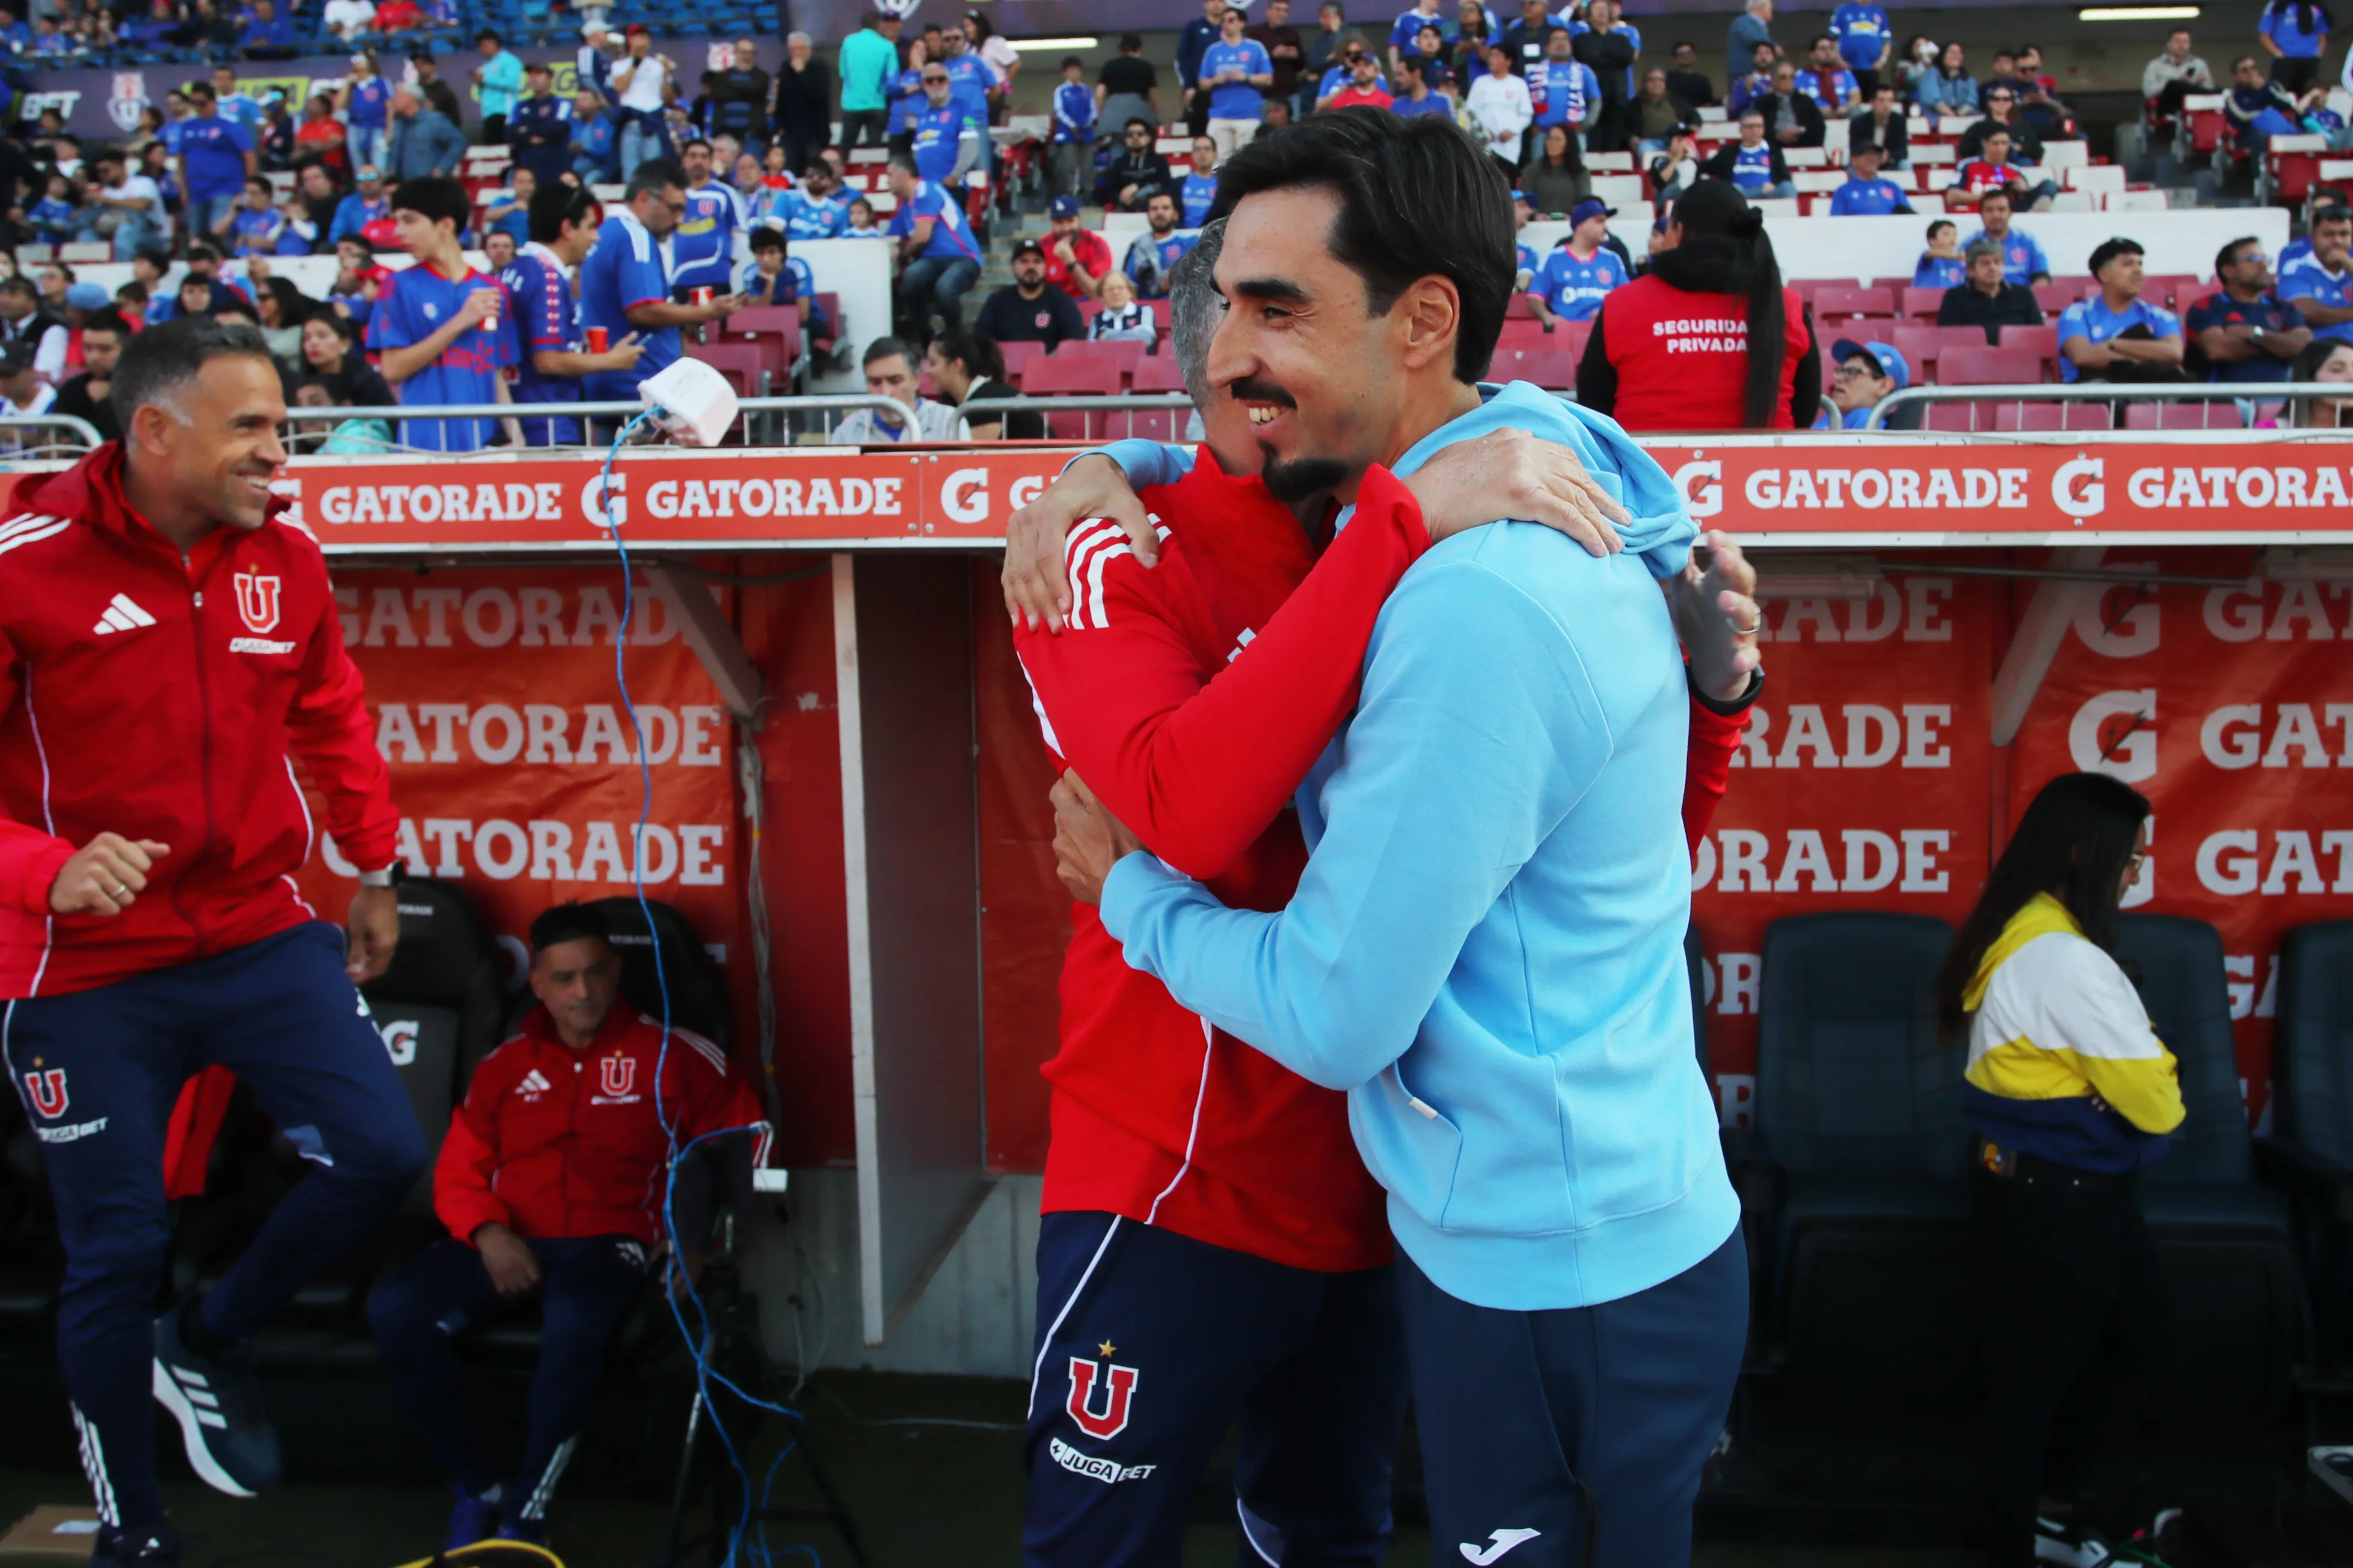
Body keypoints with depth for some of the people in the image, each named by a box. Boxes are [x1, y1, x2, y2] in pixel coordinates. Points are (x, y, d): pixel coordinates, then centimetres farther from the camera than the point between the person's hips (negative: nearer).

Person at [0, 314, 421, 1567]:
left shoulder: (285, 557, 0)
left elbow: (331, 719, 15)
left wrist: (371, 867, 19)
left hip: (258, 935, 4)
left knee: (381, 1156, -3)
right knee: (117, 1252, 4)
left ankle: (209, 1343, 27)